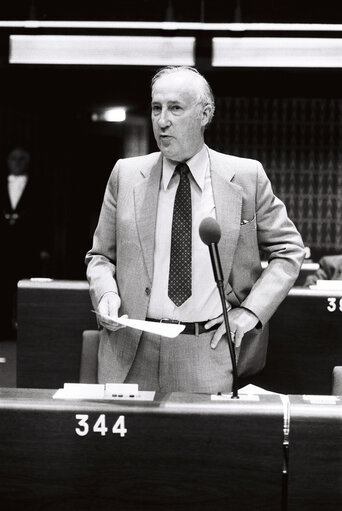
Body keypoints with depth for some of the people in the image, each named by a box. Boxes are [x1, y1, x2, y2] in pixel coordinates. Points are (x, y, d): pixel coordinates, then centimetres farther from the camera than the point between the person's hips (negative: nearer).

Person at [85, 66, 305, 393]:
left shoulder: (246, 177, 2)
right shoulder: (126, 175, 7)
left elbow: (288, 250, 8)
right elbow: (100, 255, 14)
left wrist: (251, 310, -4)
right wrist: (105, 293, -7)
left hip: (212, 356, -1)